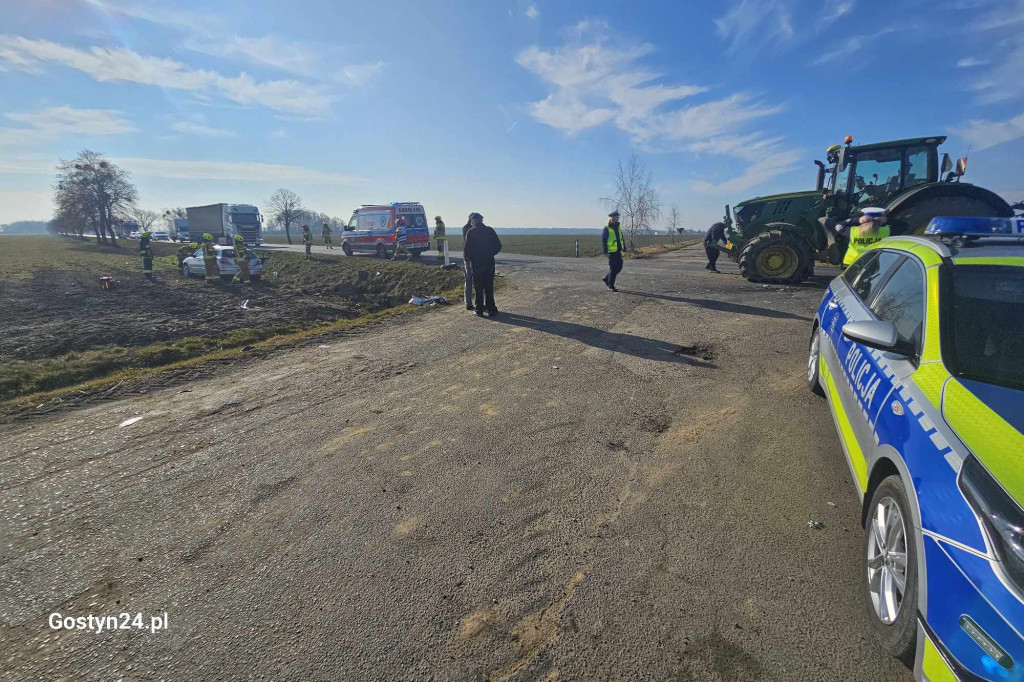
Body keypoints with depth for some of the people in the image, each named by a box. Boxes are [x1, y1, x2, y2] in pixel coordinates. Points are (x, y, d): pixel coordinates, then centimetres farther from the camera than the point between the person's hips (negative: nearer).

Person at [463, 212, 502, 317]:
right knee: (489, 287, 11)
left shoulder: (471, 232, -7)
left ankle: (479, 310, 9)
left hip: (477, 264, -3)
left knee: (478, 288, 6)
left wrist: (469, 258, 9)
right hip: (490, 263, 3)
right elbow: (498, 246, 4)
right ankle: (491, 310, 11)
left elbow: (467, 249, -11)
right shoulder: (490, 230, 3)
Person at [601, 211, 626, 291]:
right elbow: (603, 240, -11)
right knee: (613, 268, -4)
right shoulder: (606, 229, -8)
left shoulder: (618, 228, 15)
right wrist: (605, 251, -17)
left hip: (618, 251, 8)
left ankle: (606, 278, 26)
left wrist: (623, 248, 17)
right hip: (611, 251, -8)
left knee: (619, 267, 10)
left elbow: (621, 239, 21)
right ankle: (611, 286, 6)